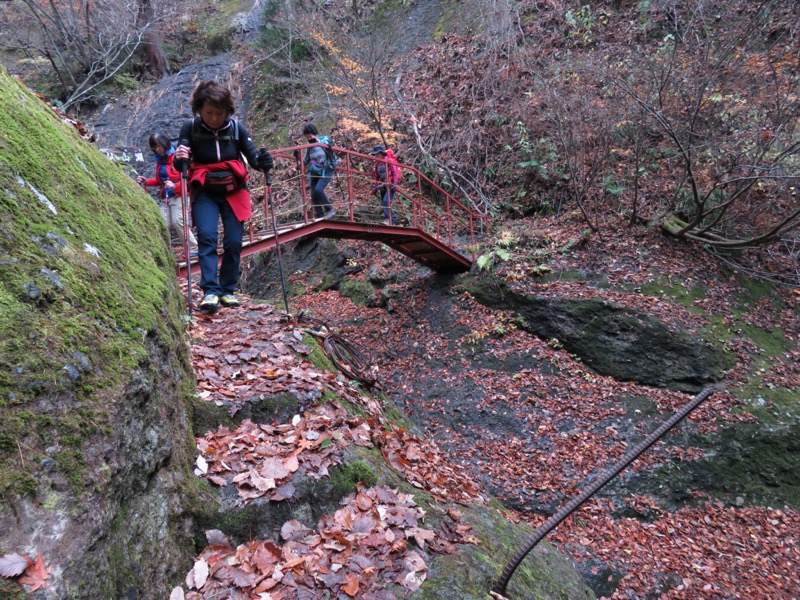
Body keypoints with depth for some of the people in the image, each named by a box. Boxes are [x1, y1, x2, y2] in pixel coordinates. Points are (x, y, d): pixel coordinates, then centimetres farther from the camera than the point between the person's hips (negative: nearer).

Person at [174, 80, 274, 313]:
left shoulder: (236, 127, -7)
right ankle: (210, 291, -18)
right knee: (207, 237, -17)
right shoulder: (190, 128, -8)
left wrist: (262, 162, -29)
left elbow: (252, 156, -5)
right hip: (205, 193, -1)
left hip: (233, 192, 1)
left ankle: (228, 291, 10)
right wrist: (179, 159, -33)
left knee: (233, 242, -4)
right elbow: (181, 164, -9)